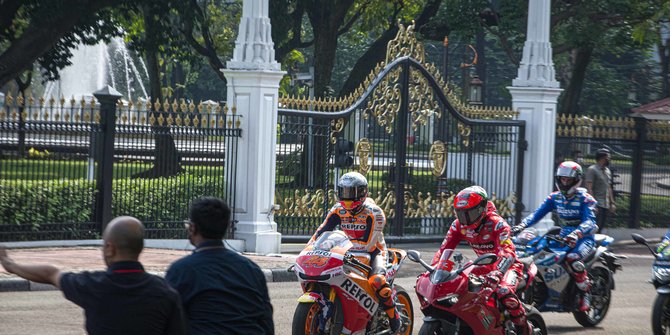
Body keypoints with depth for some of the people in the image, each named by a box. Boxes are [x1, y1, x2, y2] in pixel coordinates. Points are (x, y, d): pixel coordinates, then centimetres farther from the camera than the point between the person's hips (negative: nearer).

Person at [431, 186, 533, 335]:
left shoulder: (497, 223, -26)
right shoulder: (459, 225, -7)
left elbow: (507, 253, -39)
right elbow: (444, 249, -10)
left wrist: (497, 273, -57)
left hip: (508, 265, -7)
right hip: (485, 266, 7)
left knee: (504, 292, -36)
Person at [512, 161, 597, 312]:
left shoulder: (585, 199, -8)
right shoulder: (555, 197, 9)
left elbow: (589, 221, -22)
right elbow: (538, 213, -1)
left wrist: (576, 234, -43)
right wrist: (522, 225, -21)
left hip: (584, 237, -6)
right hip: (563, 237, 6)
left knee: (573, 258, -37)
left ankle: (585, 293, -20)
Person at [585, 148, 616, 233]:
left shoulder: (607, 171, 19)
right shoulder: (592, 170, -8)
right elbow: (589, 188, -14)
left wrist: (612, 203, 19)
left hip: (606, 206, 8)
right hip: (597, 205, -8)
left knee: (600, 229, 7)